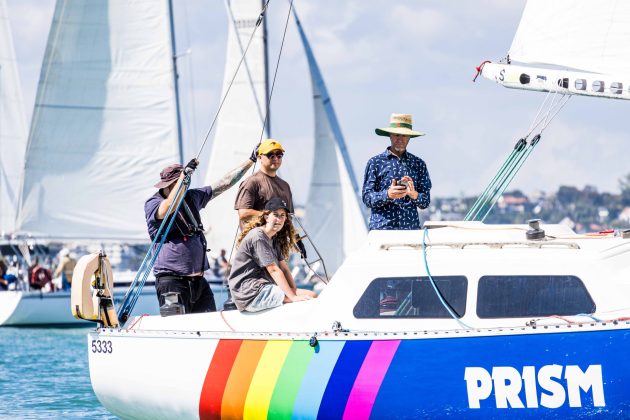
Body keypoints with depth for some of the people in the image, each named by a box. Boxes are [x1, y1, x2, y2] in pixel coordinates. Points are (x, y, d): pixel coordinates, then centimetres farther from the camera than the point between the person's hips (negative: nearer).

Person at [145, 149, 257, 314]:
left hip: (198, 278, 7)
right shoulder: (153, 203, -4)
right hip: (171, 279, -7)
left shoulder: (192, 196, 16)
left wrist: (251, 160, 17)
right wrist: (183, 175, -29)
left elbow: (224, 184, 19)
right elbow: (166, 210, -26)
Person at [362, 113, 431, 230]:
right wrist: (388, 195, -16)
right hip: (382, 228, -2)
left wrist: (413, 194, -11)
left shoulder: (418, 164, 14)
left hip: (411, 228, 2)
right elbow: (367, 198, 1)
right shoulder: (375, 162, 8)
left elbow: (425, 202, 10)